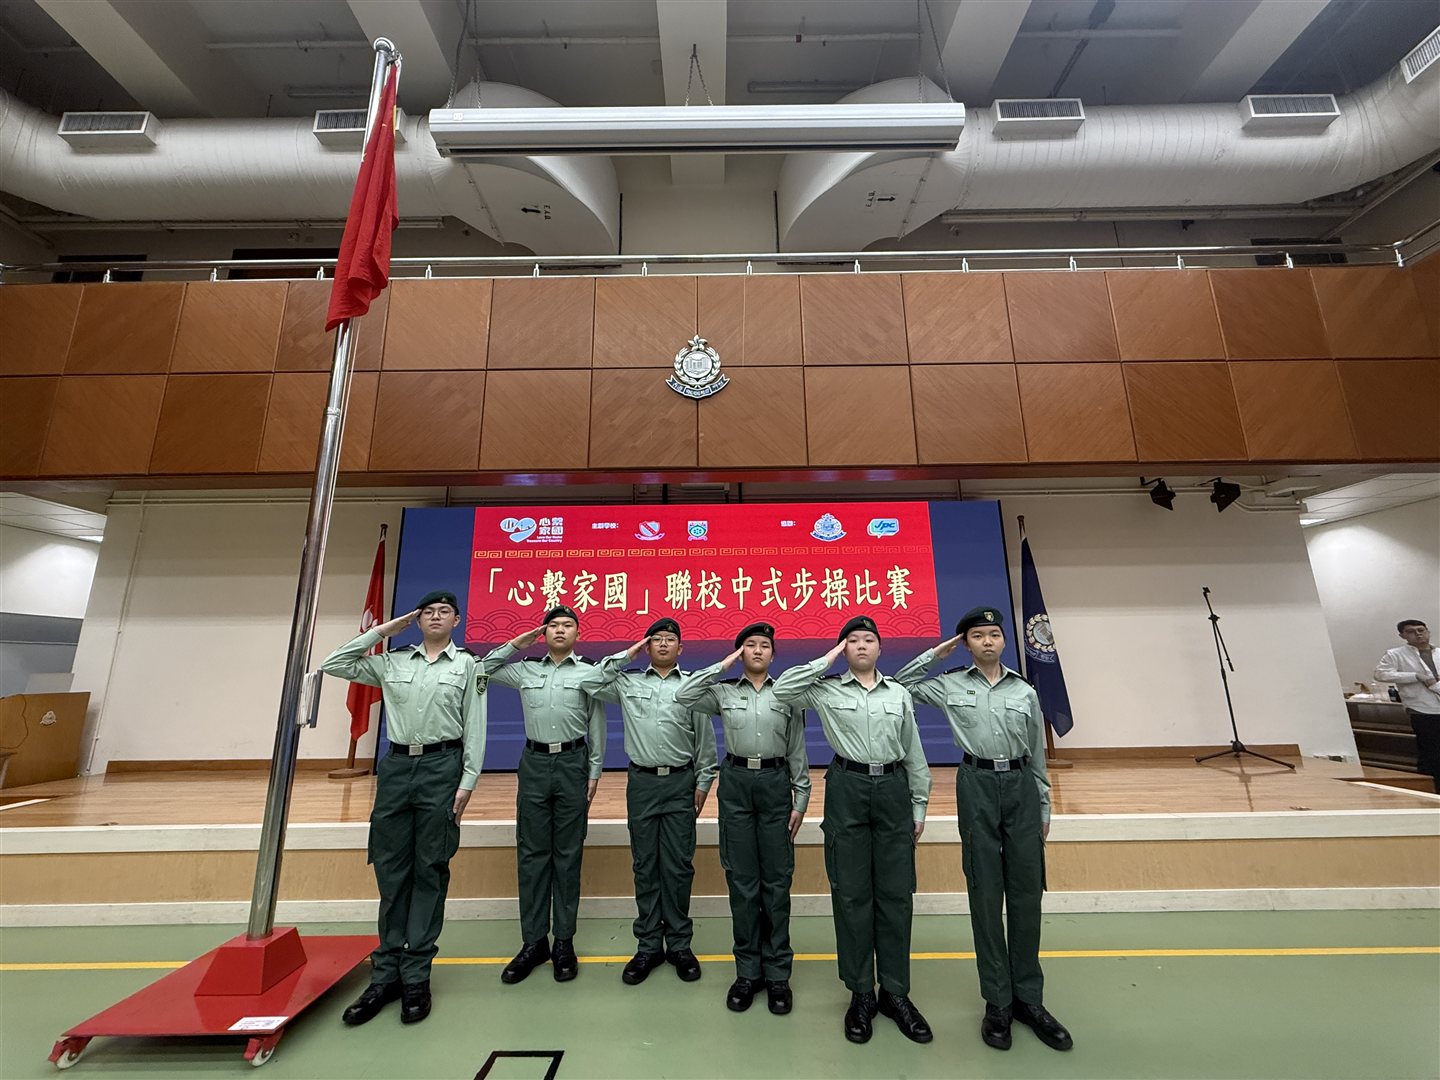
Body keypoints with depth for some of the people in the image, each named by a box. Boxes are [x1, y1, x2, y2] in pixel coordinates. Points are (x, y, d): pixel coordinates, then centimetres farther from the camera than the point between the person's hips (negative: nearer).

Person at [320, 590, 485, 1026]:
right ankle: (386, 973, 24)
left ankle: (416, 976, 18)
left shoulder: (467, 664, 2)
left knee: (429, 871, 5)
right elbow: (333, 664, 9)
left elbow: (474, 728, -1)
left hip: (442, 767, -3)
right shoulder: (392, 663, 11)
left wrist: (467, 781, -7)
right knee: (390, 870, 9)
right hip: (395, 766, 3)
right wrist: (380, 631, 6)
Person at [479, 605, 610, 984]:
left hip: (572, 763, -2)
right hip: (534, 763, 2)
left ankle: (564, 942, 18)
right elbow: (483, 669, 16)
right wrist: (515, 644, 5)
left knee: (567, 854, 6)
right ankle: (533, 942, 20)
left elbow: (597, 727, 3)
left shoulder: (590, 672, 1)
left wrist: (594, 772, 0)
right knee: (531, 853, 8)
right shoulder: (525, 671, 8)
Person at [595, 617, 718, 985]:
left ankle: (679, 944, 23)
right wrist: (624, 656, -3)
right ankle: (648, 946, 24)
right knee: (644, 866, 10)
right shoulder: (628, 682, 5)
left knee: (678, 866, 6)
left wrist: (703, 782, 2)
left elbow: (705, 738, 4)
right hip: (642, 782, 1)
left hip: (681, 783, -1)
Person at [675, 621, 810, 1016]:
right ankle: (747, 970, 23)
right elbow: (683, 695, -13)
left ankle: (777, 972, 22)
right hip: (736, 782, 0)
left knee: (777, 880, 7)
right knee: (742, 879, 8)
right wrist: (721, 666, -9)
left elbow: (797, 751, 5)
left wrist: (800, 800, 2)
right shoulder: (724, 692, 3)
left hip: (776, 783, 0)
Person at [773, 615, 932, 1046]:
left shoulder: (900, 694, 9)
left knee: (896, 894, 8)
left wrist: (919, 805, 10)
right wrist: (825, 661, -9)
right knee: (852, 893, 6)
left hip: (893, 790, 2)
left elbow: (914, 754, 12)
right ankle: (861, 994, 21)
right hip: (847, 790, -2)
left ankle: (895, 992, 23)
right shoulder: (827, 690, 1)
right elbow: (782, 689, -14)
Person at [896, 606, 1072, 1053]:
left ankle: (1029, 998, 23)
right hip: (977, 785, -2)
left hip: (1021, 785, 2)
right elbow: (898, 686, 6)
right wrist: (935, 654, 2)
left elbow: (1037, 754, 13)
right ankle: (997, 1001, 17)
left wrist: (1044, 808, 14)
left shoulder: (1025, 691, 7)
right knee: (985, 893, 5)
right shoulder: (951, 685, 2)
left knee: (1026, 892, 7)